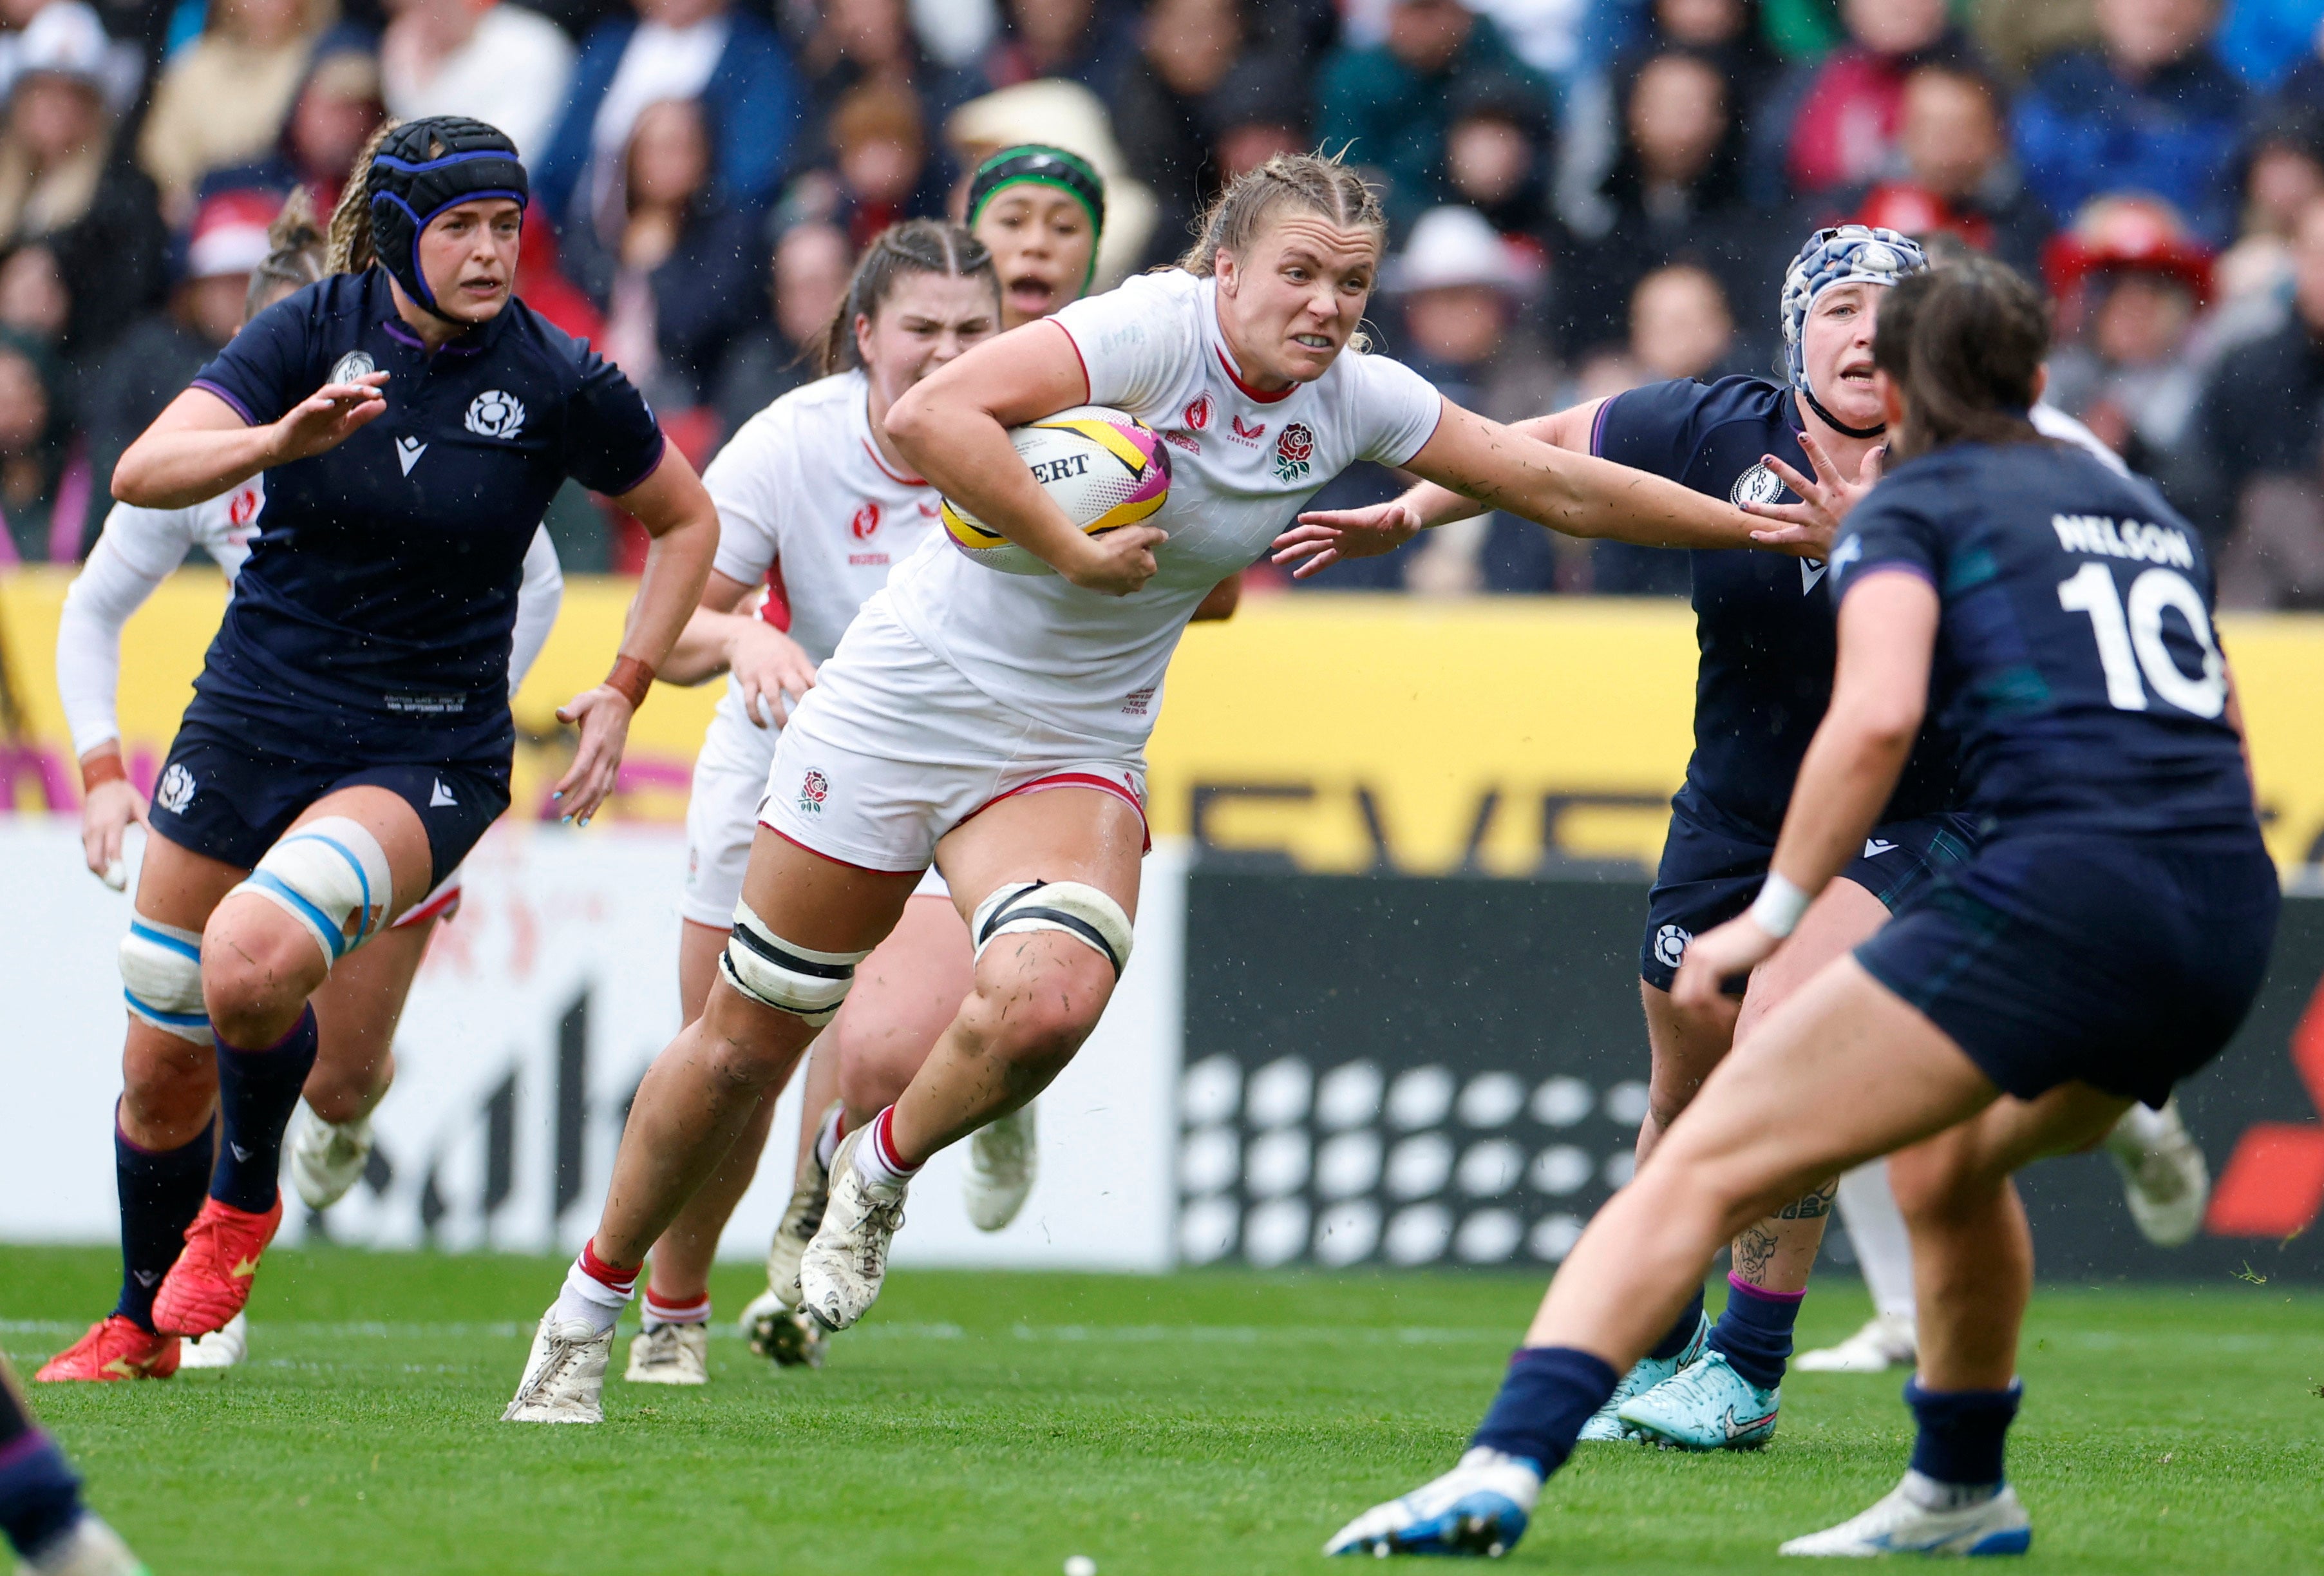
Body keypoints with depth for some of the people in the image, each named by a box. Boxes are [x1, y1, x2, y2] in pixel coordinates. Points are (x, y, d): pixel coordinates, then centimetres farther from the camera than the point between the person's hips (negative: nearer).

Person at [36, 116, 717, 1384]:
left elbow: (686, 522, 8)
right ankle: (141, 1324, 34)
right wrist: (283, 439, -34)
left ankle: (245, 1202, -1)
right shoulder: (313, 331, -7)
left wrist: (625, 690, 0)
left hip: (428, 755, -3)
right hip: (252, 718, 3)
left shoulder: (558, 385, -9)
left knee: (251, 960, -31)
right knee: (162, 1069, 8)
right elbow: (142, 473, -17)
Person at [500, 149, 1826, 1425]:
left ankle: (879, 1177, 3)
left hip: (1072, 754, 4)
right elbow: (929, 416, -31)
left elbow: (1560, 485, 6)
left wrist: (1760, 527, 7)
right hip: (908, 702, -4)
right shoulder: (1155, 332, -19)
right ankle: (588, 1313, 23)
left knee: (1051, 1000, -27)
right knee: (747, 1041, 3)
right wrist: (1075, 548, -29)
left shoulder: (1356, 401, -2)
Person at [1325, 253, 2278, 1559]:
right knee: (1950, 1158, 35)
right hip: (2234, 924, 7)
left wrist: (1774, 915, -7)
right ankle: (1962, 1494, 45)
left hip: (2062, 888, -7)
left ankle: (1502, 1468, -24)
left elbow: (1877, 715, -11)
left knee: (1707, 1168, -7)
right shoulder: (2148, 508, 27)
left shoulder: (1910, 509, 7)